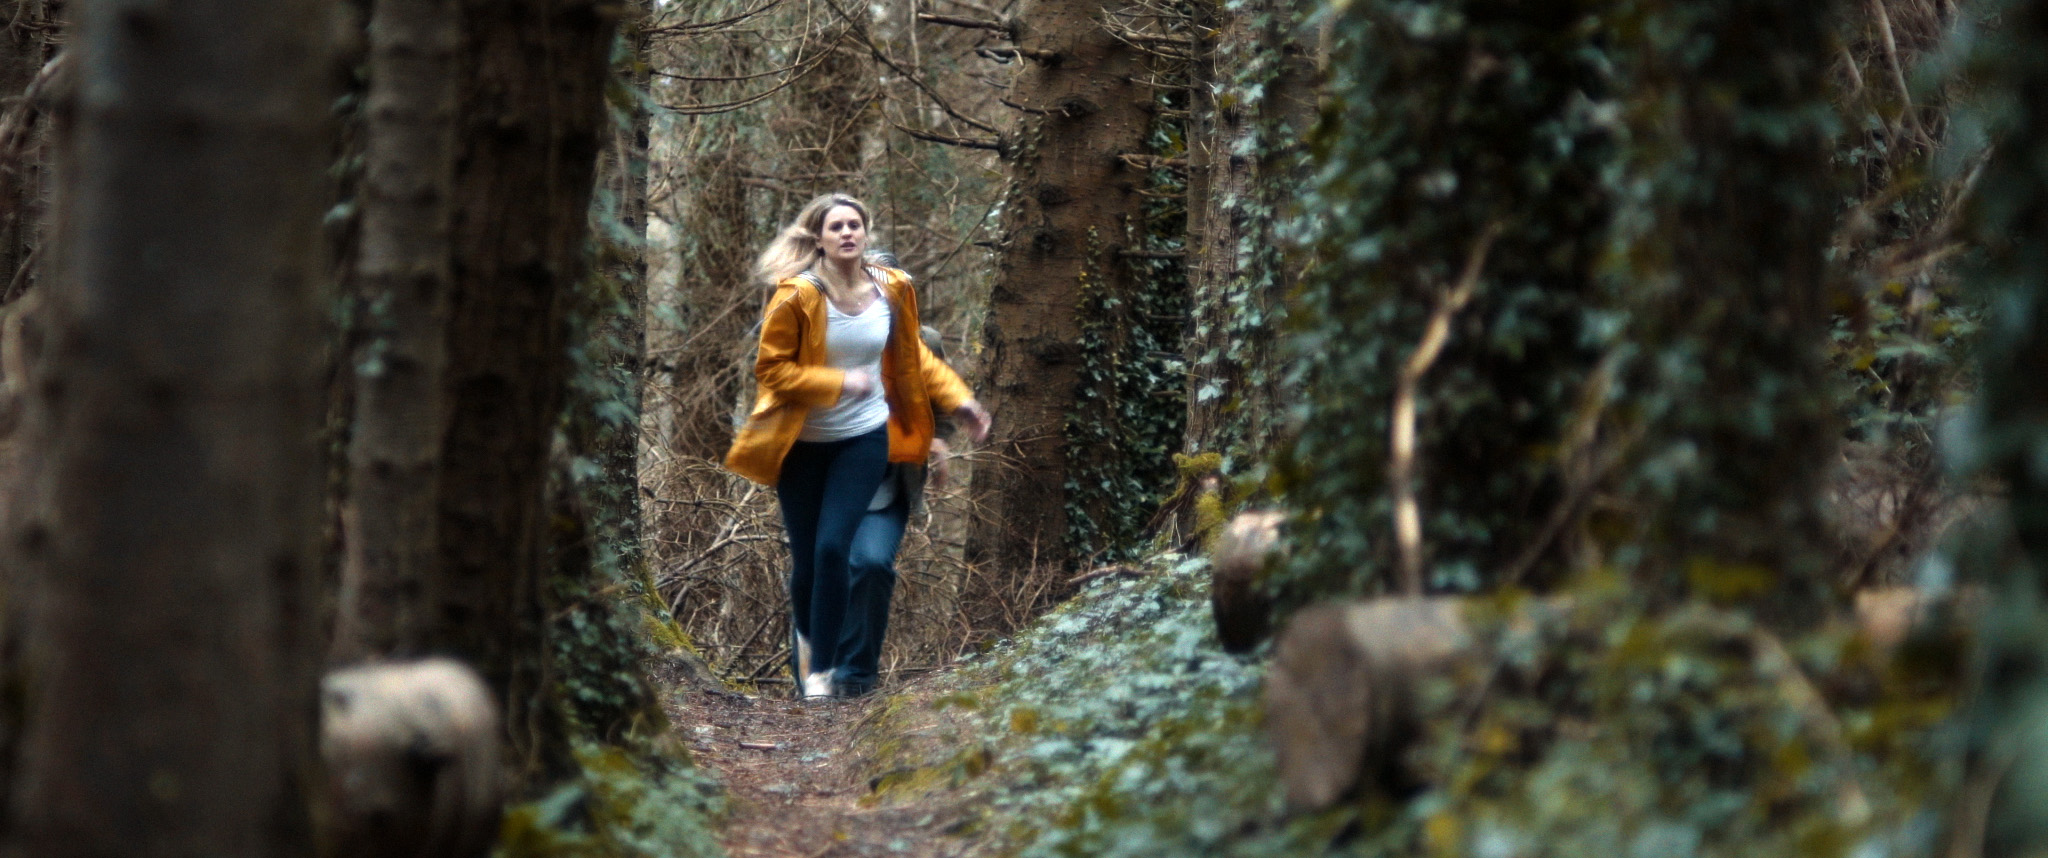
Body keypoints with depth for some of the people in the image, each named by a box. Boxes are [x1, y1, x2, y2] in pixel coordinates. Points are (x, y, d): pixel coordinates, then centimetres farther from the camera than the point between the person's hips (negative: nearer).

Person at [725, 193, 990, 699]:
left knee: (834, 546, -15)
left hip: (864, 440, 1)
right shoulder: (797, 296, -13)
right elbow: (771, 370, -12)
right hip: (802, 444, -1)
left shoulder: (892, 290, -1)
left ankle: (824, 667, -8)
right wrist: (838, 383, -21)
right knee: (806, 557, 5)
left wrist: (959, 400, 9)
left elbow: (913, 357, 15)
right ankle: (808, 635, 35)